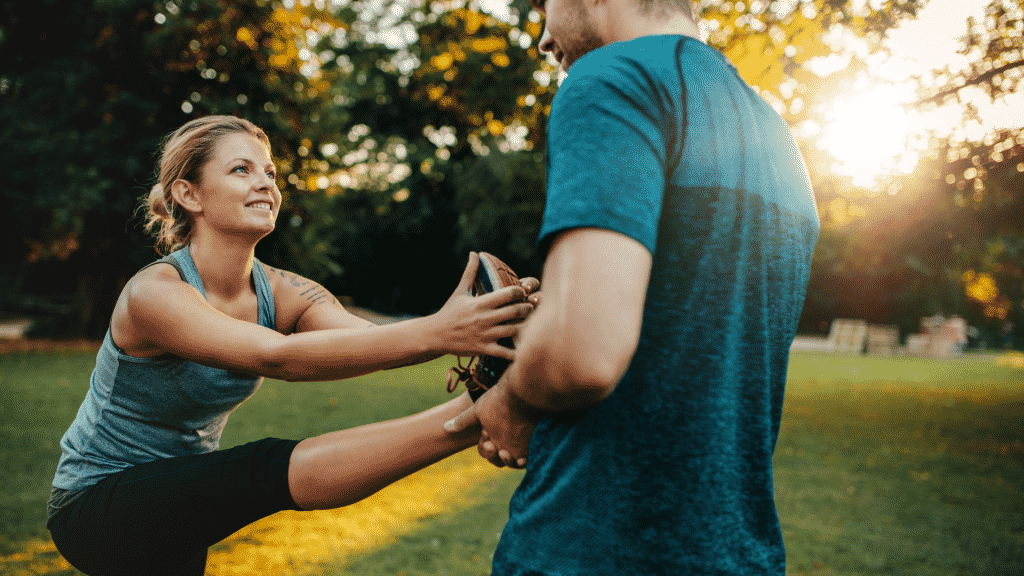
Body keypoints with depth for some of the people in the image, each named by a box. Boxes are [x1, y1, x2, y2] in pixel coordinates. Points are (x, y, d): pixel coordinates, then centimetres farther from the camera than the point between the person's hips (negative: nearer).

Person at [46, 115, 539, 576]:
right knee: (267, 469, -28)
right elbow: (280, 357, -42)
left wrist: (470, 334, -47)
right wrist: (436, 333, -53)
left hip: (181, 504, 7)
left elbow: (381, 343, -26)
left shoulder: (284, 293, -7)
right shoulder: (154, 293, -25)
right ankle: (481, 416, -35)